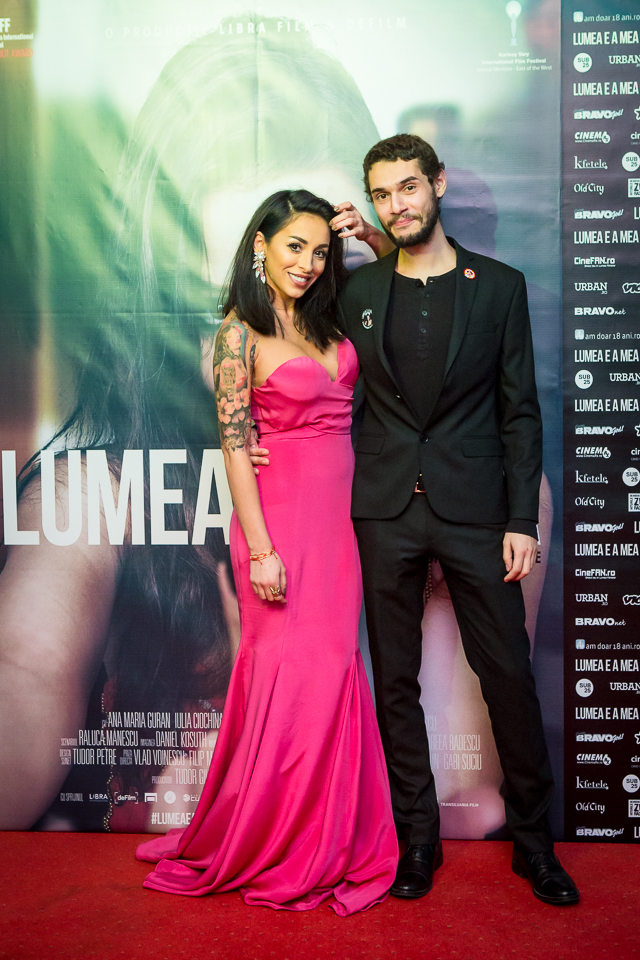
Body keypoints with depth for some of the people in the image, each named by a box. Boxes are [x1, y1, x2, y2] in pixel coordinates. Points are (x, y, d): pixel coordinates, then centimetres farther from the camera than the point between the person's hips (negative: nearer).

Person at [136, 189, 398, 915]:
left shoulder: (322, 320, 11)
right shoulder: (240, 333, -7)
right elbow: (235, 446, -11)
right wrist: (260, 551, -16)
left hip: (339, 514, 6)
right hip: (283, 515, -6)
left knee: (332, 669, 10)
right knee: (292, 672, -1)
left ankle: (323, 839, 26)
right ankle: (266, 849, 21)